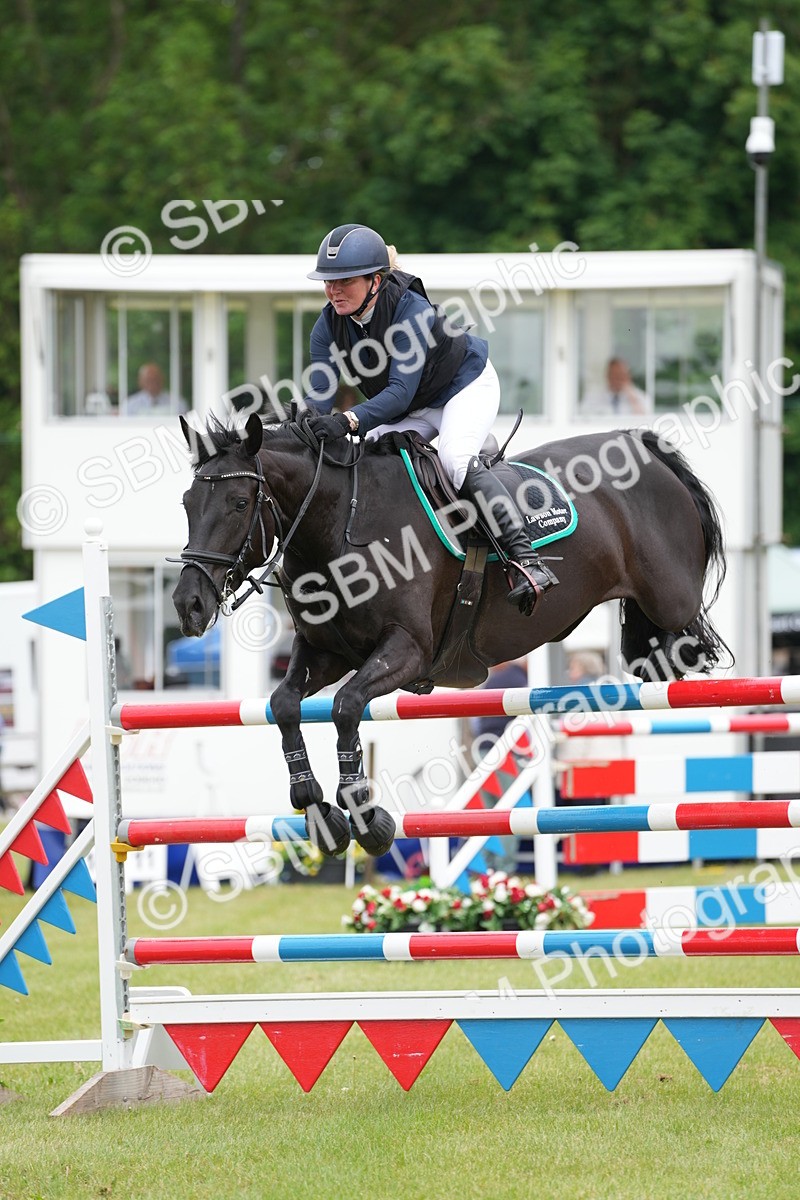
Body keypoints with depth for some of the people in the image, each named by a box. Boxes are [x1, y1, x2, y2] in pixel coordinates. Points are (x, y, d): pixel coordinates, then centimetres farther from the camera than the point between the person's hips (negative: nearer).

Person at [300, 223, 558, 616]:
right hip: (413, 410, 7)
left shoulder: (411, 311, -34)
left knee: (455, 459, -31)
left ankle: (525, 559, -36)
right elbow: (319, 394, -22)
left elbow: (400, 391, -42)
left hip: (467, 386, -7)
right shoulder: (329, 326, -16)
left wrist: (349, 420, -57)